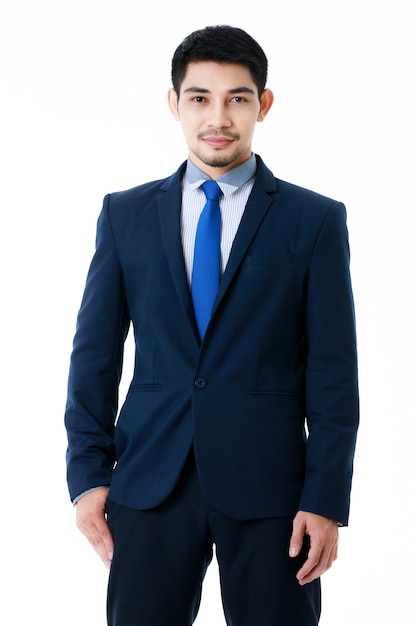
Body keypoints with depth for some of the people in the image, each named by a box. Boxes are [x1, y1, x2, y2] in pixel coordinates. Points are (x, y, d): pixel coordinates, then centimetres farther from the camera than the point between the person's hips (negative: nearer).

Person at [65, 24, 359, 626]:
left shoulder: (316, 220, 2)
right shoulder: (125, 215, 8)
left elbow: (333, 371, -1)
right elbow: (95, 352, 8)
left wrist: (326, 501, -6)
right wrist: (89, 474, 1)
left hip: (268, 485, -1)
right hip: (150, 480, 2)